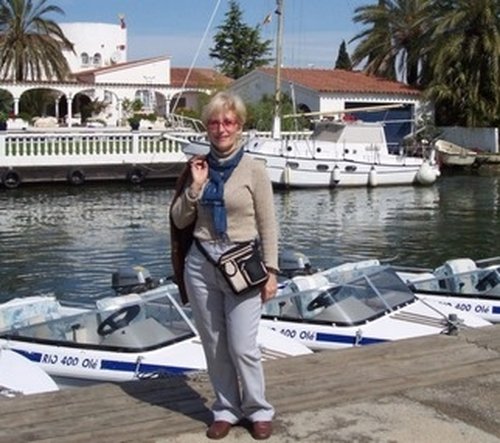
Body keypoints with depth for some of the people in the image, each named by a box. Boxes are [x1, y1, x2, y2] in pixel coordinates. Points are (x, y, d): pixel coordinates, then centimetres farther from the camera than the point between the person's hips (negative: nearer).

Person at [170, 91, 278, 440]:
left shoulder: (253, 169, -4)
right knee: (214, 345, 10)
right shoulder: (199, 166, 7)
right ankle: (226, 409, 24)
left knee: (242, 347, -3)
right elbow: (180, 222, 8)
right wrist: (195, 186, -6)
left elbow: (268, 225, -3)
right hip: (201, 264, 4)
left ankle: (258, 410, 17)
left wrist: (271, 271, -7)